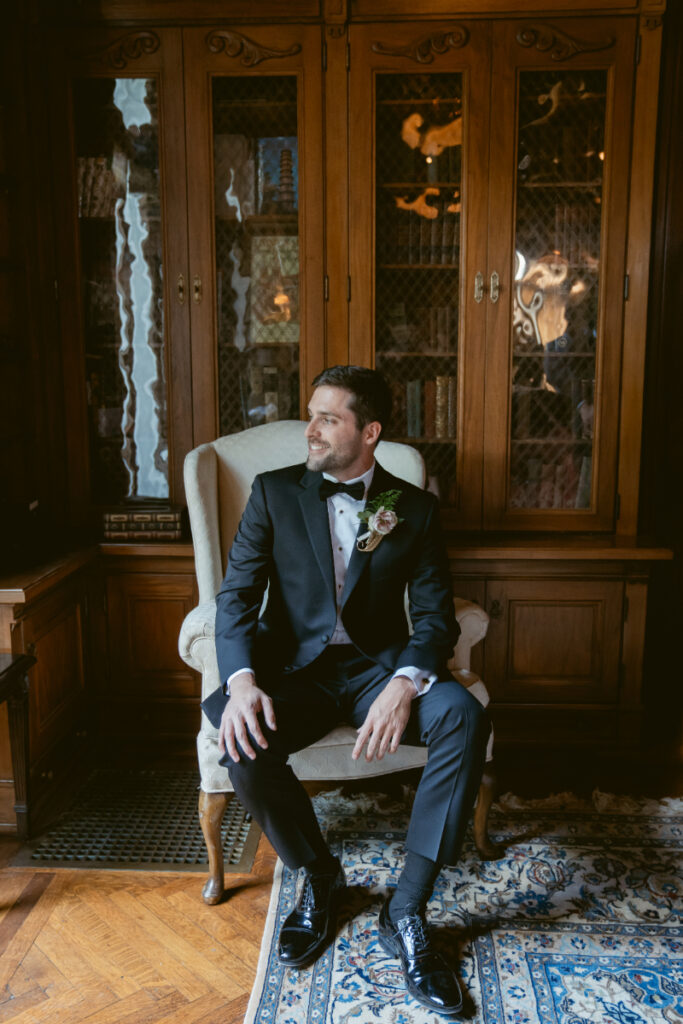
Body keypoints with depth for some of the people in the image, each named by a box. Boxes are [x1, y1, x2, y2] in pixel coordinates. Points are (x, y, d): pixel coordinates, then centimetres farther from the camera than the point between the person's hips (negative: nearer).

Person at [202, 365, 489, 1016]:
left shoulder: (415, 510, 5)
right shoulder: (274, 492, 5)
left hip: (378, 665, 1)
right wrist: (242, 681, -21)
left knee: (464, 717, -28)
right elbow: (237, 595, -2)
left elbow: (434, 613, -2)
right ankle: (317, 875, 2)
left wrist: (405, 683, -23)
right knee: (245, 747, -30)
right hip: (294, 665, 0)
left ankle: (405, 910, -12)